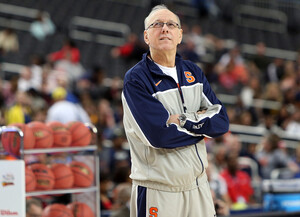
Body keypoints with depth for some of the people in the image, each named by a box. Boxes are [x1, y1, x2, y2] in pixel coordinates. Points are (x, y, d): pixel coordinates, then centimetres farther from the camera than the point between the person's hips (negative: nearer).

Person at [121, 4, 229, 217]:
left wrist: (185, 120, -15)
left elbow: (222, 121, 1)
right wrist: (204, 123, -7)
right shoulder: (136, 79, -7)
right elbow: (159, 135, -19)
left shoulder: (193, 72, 12)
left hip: (198, 187, 5)